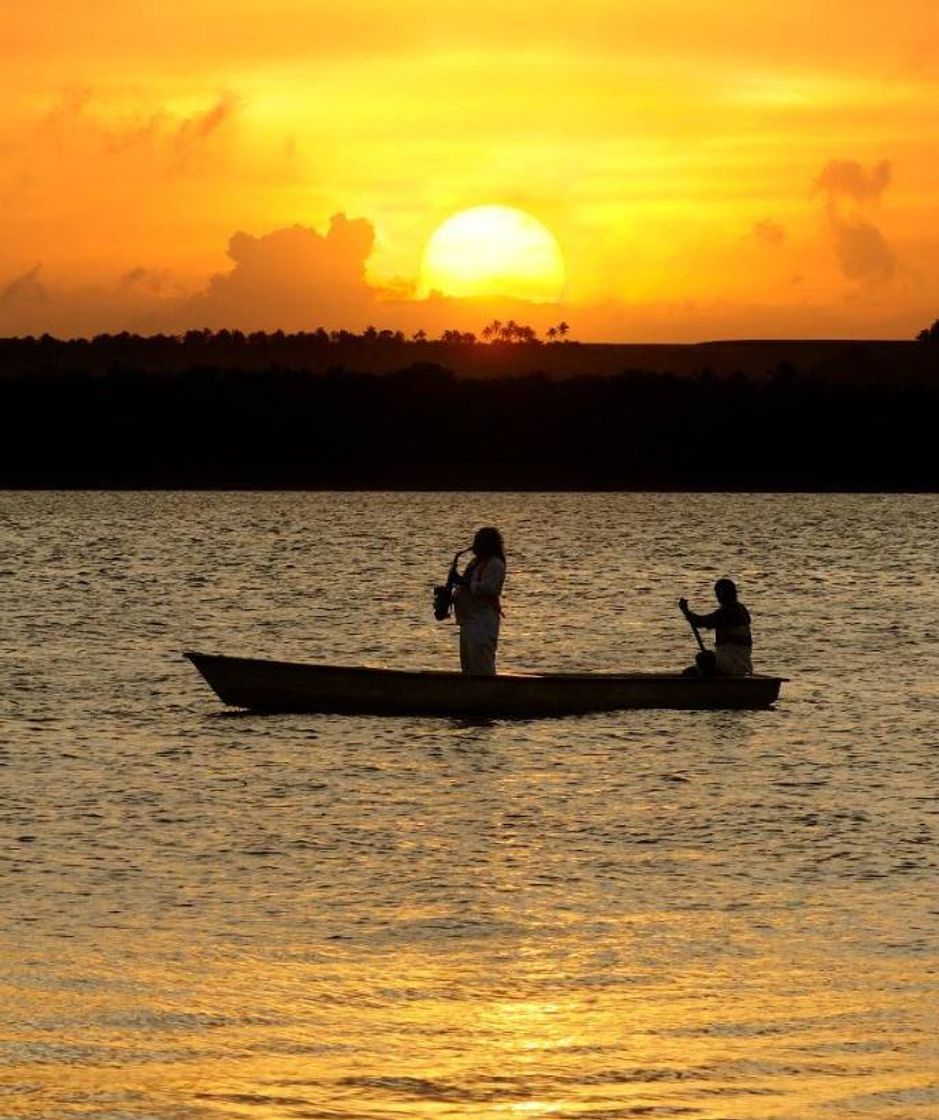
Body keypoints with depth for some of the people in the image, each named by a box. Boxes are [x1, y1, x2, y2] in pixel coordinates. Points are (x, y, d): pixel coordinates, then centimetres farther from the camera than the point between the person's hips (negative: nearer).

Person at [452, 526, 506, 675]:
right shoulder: (476, 562, 18)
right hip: (469, 620, 11)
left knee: (482, 668, -14)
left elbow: (487, 589, -24)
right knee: (468, 665, 15)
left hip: (483, 622, -11)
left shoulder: (495, 565, -12)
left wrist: (462, 582, -24)